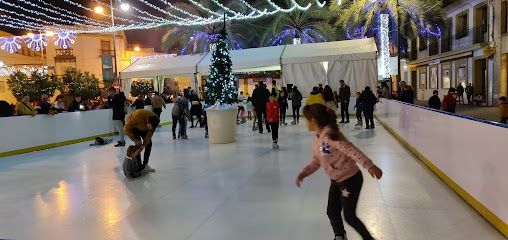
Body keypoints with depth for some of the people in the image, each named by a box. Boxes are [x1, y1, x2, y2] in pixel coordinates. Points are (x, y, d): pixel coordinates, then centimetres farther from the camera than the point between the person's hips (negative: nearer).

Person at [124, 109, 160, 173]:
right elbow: (127, 128, -27)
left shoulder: (155, 121, -30)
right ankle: (139, 167, -8)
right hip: (133, 126, -4)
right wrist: (134, 140, -26)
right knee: (138, 145, -16)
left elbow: (150, 134, -20)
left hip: (144, 129, 4)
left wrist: (144, 145, -26)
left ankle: (145, 164, 11)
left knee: (149, 144, -4)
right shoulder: (137, 116, -43)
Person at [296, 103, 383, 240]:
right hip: (336, 181, 8)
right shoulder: (316, 140, 2)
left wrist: (369, 165, -42)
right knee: (332, 212, 16)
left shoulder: (330, 135, -27)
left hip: (350, 179, -8)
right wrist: (304, 173, -2)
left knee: (349, 216, 2)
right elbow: (316, 162, 11)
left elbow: (351, 150, -34)